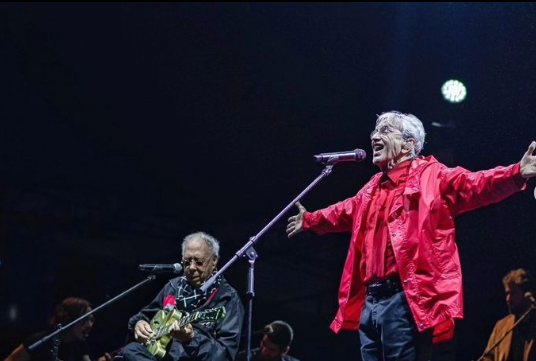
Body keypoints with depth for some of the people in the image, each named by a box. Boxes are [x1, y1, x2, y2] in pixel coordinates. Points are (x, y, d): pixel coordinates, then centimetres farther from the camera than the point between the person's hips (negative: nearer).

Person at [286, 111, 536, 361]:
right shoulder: (373, 187, 23)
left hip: (407, 300, -8)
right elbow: (345, 212, 42)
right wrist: (310, 220, 57)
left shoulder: (432, 175, 0)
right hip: (370, 300, 8)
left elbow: (473, 184, -15)